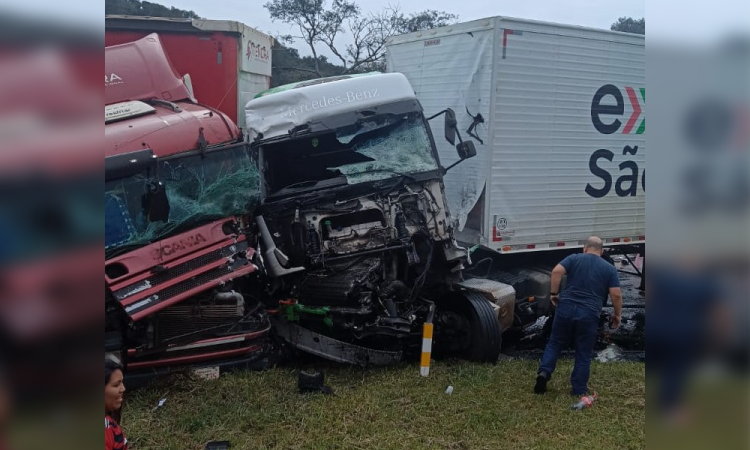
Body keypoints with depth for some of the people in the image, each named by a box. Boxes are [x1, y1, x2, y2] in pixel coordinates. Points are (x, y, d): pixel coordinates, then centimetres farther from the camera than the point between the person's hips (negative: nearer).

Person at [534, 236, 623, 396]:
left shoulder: (574, 258, 7)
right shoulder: (609, 268, 8)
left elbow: (557, 271, -10)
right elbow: (616, 295, -1)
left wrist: (554, 294, -1)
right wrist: (617, 315, 12)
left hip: (566, 308, 1)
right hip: (589, 315, -1)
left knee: (555, 343, 16)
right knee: (584, 354, 11)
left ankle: (544, 372, -3)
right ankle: (578, 390, 13)